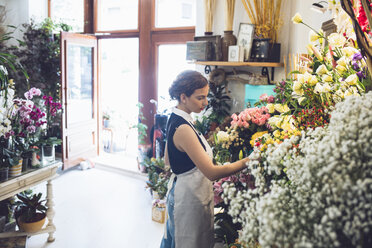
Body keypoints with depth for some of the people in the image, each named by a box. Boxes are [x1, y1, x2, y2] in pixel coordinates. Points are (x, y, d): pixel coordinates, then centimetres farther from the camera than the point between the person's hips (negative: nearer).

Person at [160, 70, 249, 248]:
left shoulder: (174, 120, 4)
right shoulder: (183, 129, -27)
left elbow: (167, 160, 15)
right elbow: (212, 172, -30)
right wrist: (246, 161, -27)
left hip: (178, 186, 10)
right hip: (189, 197, -10)